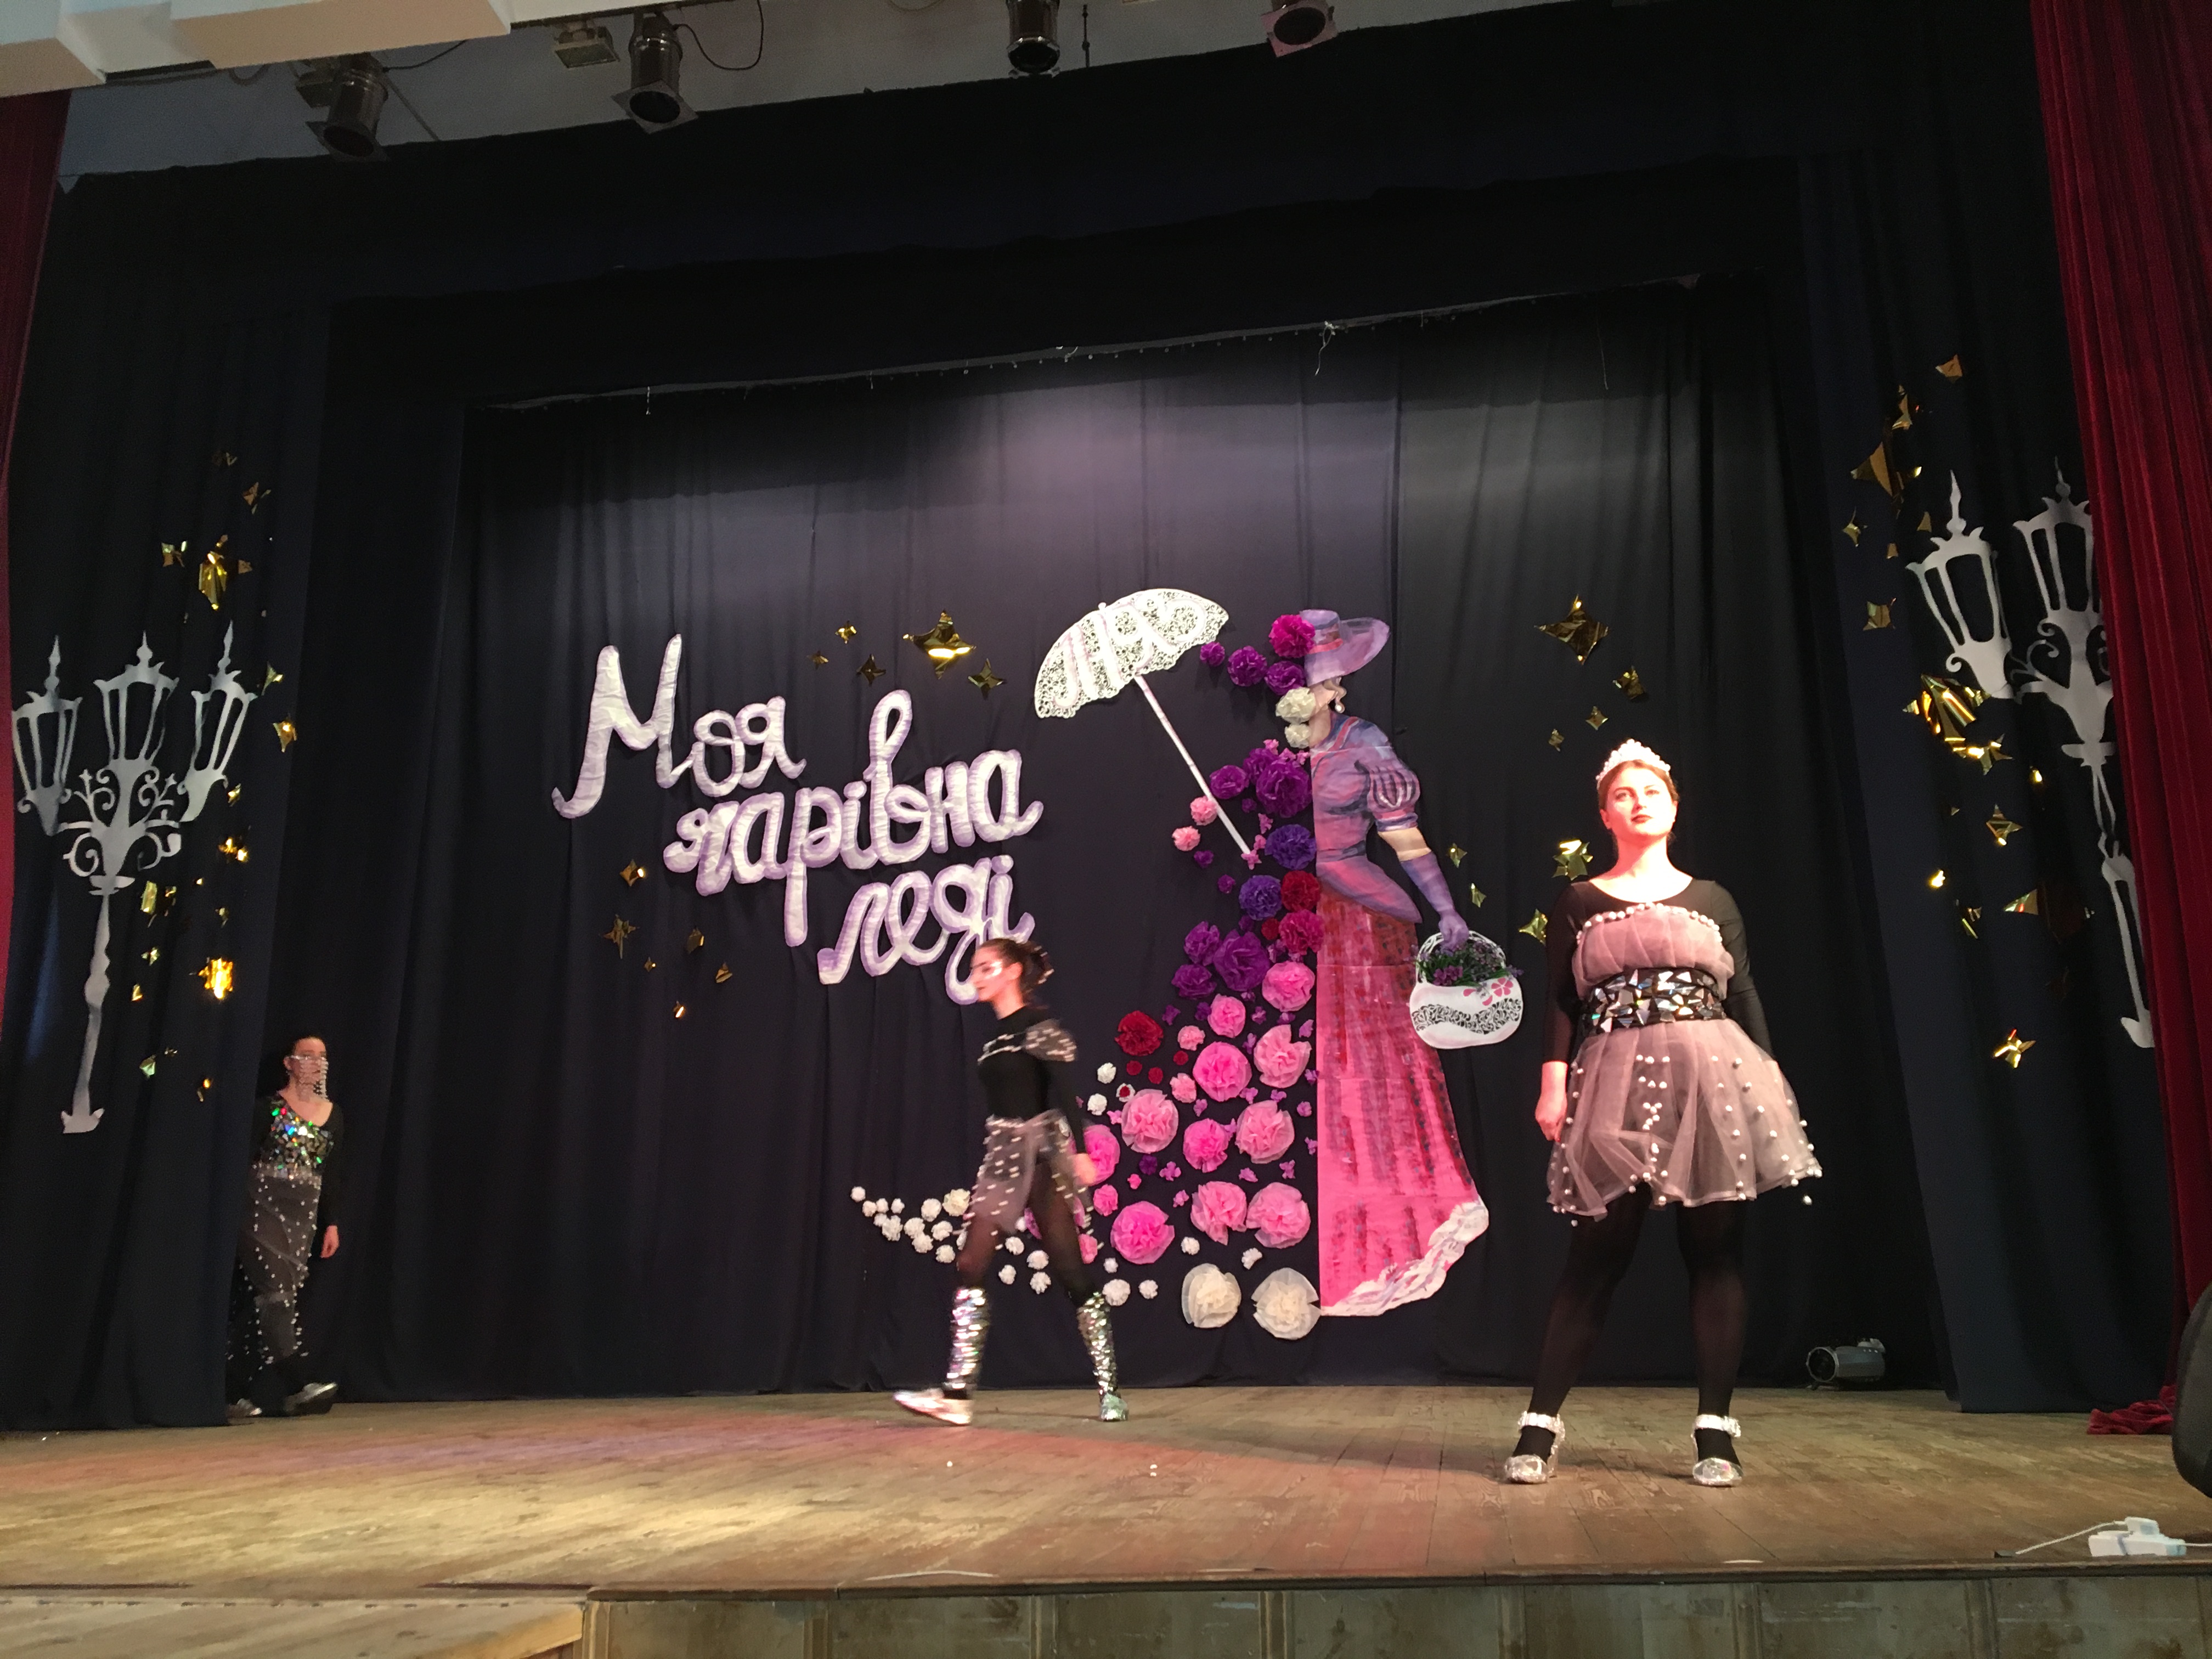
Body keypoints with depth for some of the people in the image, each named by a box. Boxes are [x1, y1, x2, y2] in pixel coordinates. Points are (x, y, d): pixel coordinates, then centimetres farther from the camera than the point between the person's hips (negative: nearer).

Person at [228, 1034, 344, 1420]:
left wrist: (331, 1223, 12)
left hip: (303, 1213, 5)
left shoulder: (333, 1114, 12)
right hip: (263, 1204, -5)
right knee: (275, 1289, -14)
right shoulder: (269, 1106, -3)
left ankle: (246, 1395, 8)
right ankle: (299, 1384, -20)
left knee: (259, 1300, 6)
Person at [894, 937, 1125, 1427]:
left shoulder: (1040, 1025, -7)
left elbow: (1064, 1093, -16)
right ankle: (958, 1393, -5)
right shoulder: (995, 1035, 15)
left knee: (1071, 1272, -2)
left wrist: (1077, 1151, -25)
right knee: (969, 1267, -5)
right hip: (1002, 1157, 7)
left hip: (1043, 1154, -7)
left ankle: (1110, 1391, 9)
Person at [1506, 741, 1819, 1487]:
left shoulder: (1713, 900, 15)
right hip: (1618, 1085, -2)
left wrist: (1771, 1082, 4)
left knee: (1715, 1251, 1)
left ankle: (1716, 1428, 8)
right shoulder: (1577, 904, 10)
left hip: (1712, 1078, 2)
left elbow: (1744, 997, 13)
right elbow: (1560, 1001, 4)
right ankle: (1541, 1422, 1)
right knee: (1597, 1254, -4)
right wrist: (1553, 1084, -7)